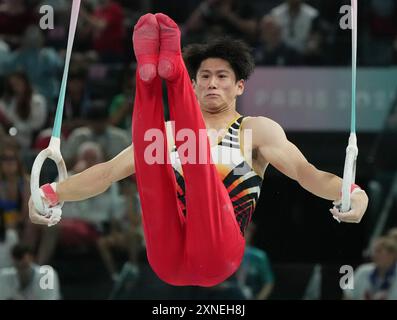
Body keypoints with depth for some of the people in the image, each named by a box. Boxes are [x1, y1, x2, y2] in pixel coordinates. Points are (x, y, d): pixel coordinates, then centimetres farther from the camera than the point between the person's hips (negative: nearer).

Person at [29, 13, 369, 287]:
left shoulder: (257, 130, 18)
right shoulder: (172, 131, 27)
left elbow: (303, 171, 1)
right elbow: (108, 172, 21)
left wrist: (352, 193, -21)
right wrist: (52, 194, 5)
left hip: (218, 258, -3)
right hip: (167, 260, 3)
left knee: (198, 156, -27)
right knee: (151, 155, -23)